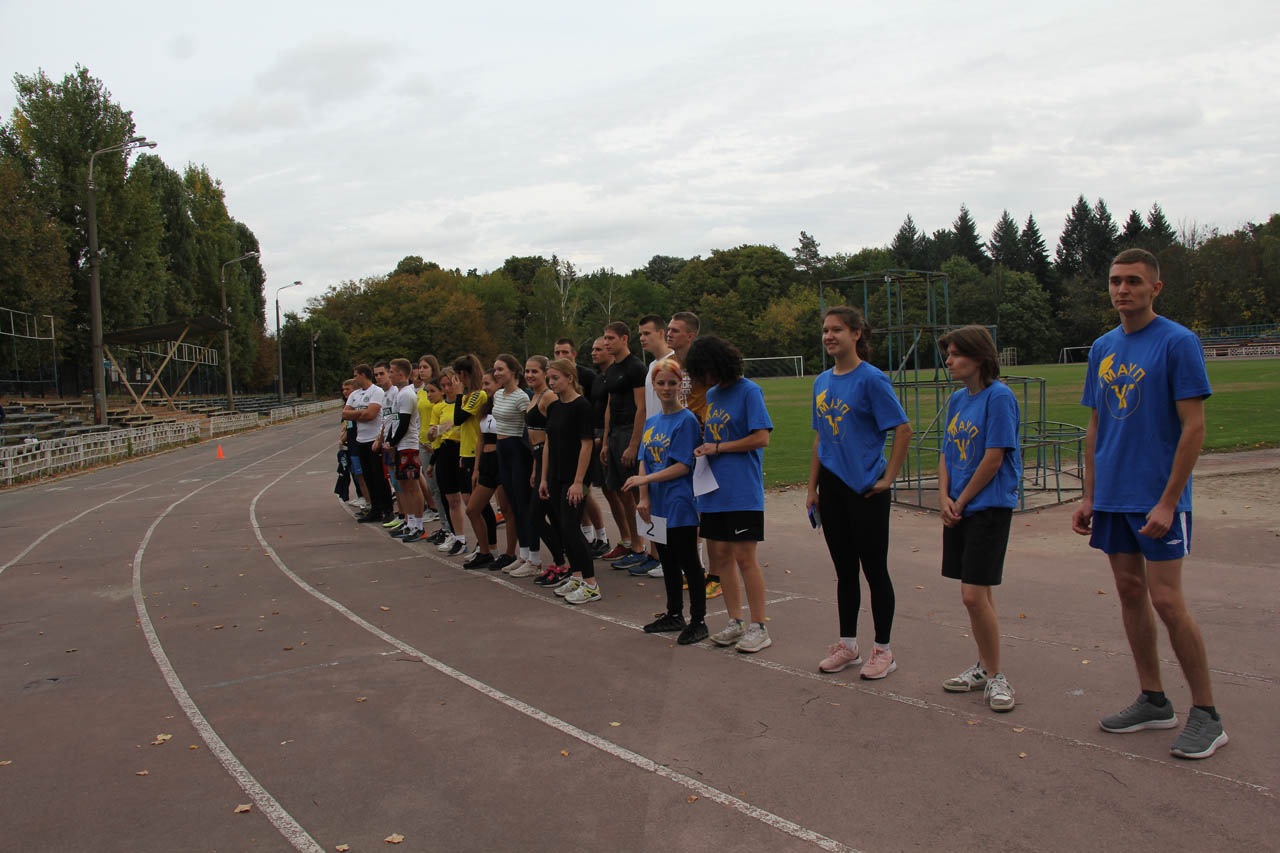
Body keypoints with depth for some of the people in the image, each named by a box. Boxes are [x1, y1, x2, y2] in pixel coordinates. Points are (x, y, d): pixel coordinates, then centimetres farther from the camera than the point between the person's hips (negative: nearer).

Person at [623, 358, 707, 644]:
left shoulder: (686, 420, -11)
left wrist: (647, 479, -16)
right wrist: (644, 499, -2)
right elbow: (644, 462, 9)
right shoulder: (651, 422, 11)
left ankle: (698, 621, 8)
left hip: (680, 505, -7)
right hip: (658, 505, 7)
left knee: (689, 563, -1)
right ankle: (674, 615, 29)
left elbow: (683, 466, -16)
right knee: (667, 561, 16)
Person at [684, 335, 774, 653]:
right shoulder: (711, 394, 14)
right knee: (720, 554, 10)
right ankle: (735, 623, 22)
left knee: (744, 556, -4)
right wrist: (703, 446, 3)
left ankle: (759, 628, 6)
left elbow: (761, 438, -14)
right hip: (714, 488, 8)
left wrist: (718, 448, -11)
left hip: (742, 490, -8)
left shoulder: (749, 391, -8)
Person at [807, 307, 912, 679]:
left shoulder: (871, 379, -11)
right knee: (844, 570, 14)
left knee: (874, 569, 4)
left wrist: (888, 478, -13)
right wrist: (813, 488, 12)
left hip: (865, 489, -6)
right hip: (832, 487, 6)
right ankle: (847, 645, 26)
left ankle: (882, 650, 16)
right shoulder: (822, 382, 9)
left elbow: (903, 429, -14)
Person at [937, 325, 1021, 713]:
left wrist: (962, 501, -10)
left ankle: (995, 676, 5)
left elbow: (993, 458, -15)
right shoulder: (957, 399, 12)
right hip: (958, 508, 8)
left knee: (975, 595, -10)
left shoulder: (999, 396, -12)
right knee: (975, 594, 14)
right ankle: (984, 667, 26)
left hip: (989, 507, -8)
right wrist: (944, 497, -2)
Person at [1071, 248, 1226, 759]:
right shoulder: (1103, 348, 11)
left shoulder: (1178, 342, -9)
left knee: (1166, 598, -7)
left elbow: (1194, 427, -13)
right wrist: (1089, 496, 11)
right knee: (1130, 592, 11)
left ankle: (1206, 714, 8)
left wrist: (1168, 502, -17)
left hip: (1158, 499, -6)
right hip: (1112, 498, 7)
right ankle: (1153, 701, 23)